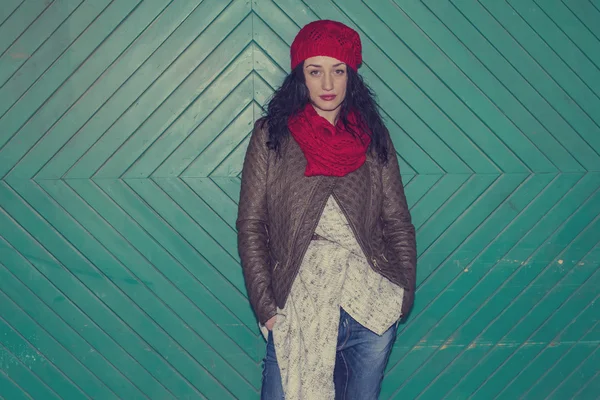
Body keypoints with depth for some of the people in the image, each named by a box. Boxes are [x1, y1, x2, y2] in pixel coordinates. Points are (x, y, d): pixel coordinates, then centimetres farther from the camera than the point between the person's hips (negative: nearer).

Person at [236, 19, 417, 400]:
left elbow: (397, 222, 8)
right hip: (297, 308, -2)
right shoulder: (271, 135, 1)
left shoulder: (374, 136, 7)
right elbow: (251, 226, 0)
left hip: (372, 310, 2)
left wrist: (405, 296, 1)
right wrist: (266, 305, -6)